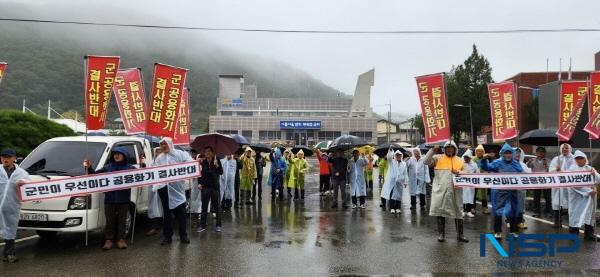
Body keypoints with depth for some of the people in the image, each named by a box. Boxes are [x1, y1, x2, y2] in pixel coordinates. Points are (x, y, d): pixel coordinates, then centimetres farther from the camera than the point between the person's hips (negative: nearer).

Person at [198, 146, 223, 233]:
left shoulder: (217, 161, -2)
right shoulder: (202, 162, 2)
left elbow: (221, 172, -10)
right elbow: (200, 173, 10)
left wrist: (217, 165, -25)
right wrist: (199, 183, -1)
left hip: (215, 186, -1)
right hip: (205, 187, 1)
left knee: (216, 206, 6)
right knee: (204, 207, 5)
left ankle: (218, 225, 14)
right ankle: (202, 225, 12)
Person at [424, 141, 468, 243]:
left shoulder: (460, 161, 13)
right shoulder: (438, 158, 6)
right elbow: (426, 161, -5)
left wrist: (459, 173, -9)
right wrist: (432, 150, -13)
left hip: (455, 190, 2)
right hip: (440, 189, -2)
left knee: (458, 211, 8)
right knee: (440, 210, 2)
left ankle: (460, 234, 17)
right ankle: (441, 233, 13)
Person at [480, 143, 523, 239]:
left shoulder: (516, 164, 7)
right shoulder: (497, 162, -3)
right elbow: (486, 167, -10)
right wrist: (484, 159, -27)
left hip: (513, 191, 3)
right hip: (500, 191, -3)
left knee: (513, 211, 13)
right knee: (498, 210, 0)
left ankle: (513, 231, 27)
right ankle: (497, 231, 10)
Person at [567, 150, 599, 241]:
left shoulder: (590, 168, 11)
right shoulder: (572, 169, -5)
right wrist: (588, 190, -19)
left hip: (590, 197, 5)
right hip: (577, 196, -5)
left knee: (589, 213, 9)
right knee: (576, 213, -3)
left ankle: (589, 233, 19)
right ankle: (573, 234, 4)